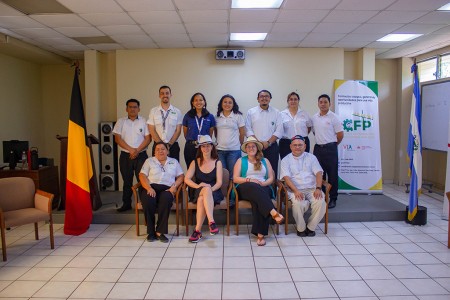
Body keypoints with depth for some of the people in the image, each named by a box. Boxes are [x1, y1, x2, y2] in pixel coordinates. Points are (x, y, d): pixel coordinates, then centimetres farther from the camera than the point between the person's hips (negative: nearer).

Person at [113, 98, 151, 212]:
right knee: (127, 181, 9)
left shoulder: (143, 121, 4)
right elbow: (117, 138, -1)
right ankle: (126, 204, 19)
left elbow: (148, 138, -2)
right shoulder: (121, 121, 7)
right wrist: (131, 150, -10)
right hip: (125, 156, 2)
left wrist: (137, 151, -12)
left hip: (141, 155, -1)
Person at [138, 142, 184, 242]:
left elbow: (181, 176, 15)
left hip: (166, 188, 0)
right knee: (148, 201, -34)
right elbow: (142, 175, 7)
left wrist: (174, 186, -5)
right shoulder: (149, 161, 20)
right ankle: (151, 231, -20)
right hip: (151, 187, 0)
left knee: (166, 199, -36)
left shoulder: (174, 162, 23)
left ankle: (160, 231, -27)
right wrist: (149, 188, -11)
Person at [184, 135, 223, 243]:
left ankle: (198, 230, -37)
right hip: (198, 192, 1)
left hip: (214, 192, -1)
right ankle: (211, 222, -45)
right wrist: (198, 186, -20)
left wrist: (210, 189, -21)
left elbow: (219, 182, -1)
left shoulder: (217, 162, 7)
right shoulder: (195, 162, 11)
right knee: (206, 189, -37)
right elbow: (186, 179, -2)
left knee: (202, 199, -36)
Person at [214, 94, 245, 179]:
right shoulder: (217, 117, 7)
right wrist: (219, 142, 13)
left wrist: (239, 144, 10)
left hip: (234, 150, -2)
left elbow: (242, 133, 5)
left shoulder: (238, 116, 1)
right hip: (220, 149, 2)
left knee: (233, 174, 2)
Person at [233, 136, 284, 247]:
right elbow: (235, 179, 7)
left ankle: (260, 233, -41)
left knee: (257, 199, -36)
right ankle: (273, 213, -52)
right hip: (245, 189, -1)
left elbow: (271, 178, 14)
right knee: (254, 187, -38)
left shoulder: (265, 161, 24)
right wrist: (249, 180, -9)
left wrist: (263, 183, -8)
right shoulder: (241, 161, 20)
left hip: (263, 188, 1)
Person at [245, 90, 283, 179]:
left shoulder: (276, 113, 8)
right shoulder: (251, 112, 7)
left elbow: (279, 131, 2)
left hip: (271, 147, 1)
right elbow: (248, 130, 1)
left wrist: (268, 142, -10)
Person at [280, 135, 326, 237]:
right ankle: (301, 228, -8)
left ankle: (311, 227, -5)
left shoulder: (311, 157, 16)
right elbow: (286, 177, -5)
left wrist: (318, 188, -14)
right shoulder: (286, 160, 9)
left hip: (312, 189, 2)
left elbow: (318, 173, 4)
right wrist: (296, 191, -21)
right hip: (295, 190, -2)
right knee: (298, 203, -34)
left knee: (320, 202, -29)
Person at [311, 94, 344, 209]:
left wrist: (331, 144, 5)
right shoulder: (314, 118, 8)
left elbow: (340, 135, -4)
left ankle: (333, 199, 11)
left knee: (332, 175, 1)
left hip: (330, 149, -4)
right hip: (318, 148, 4)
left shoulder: (334, 117, -5)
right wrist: (320, 141, 13)